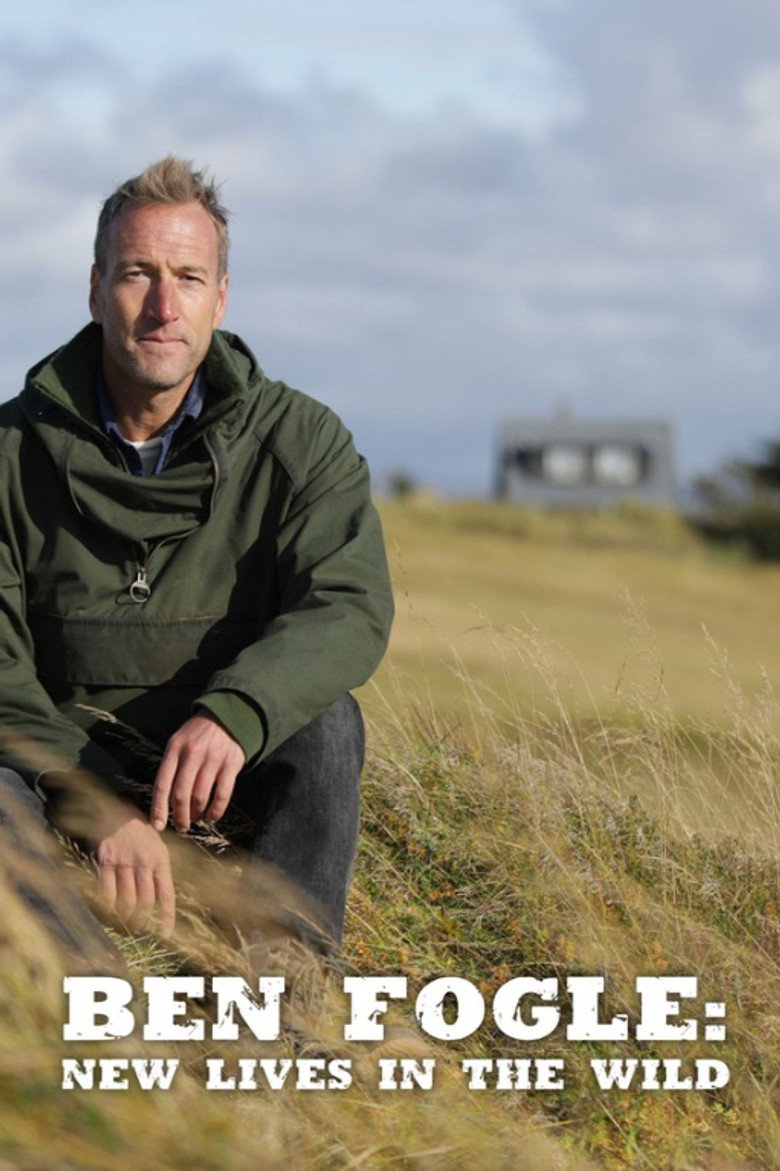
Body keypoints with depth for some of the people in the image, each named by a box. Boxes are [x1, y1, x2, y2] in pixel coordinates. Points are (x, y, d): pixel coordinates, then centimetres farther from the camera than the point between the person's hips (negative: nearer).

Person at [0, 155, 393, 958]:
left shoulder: (299, 440, -4)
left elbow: (351, 607, -20)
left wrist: (232, 714, -42)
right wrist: (103, 803, -28)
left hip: (228, 768, 1)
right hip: (65, 760, -1)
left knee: (323, 720, -30)